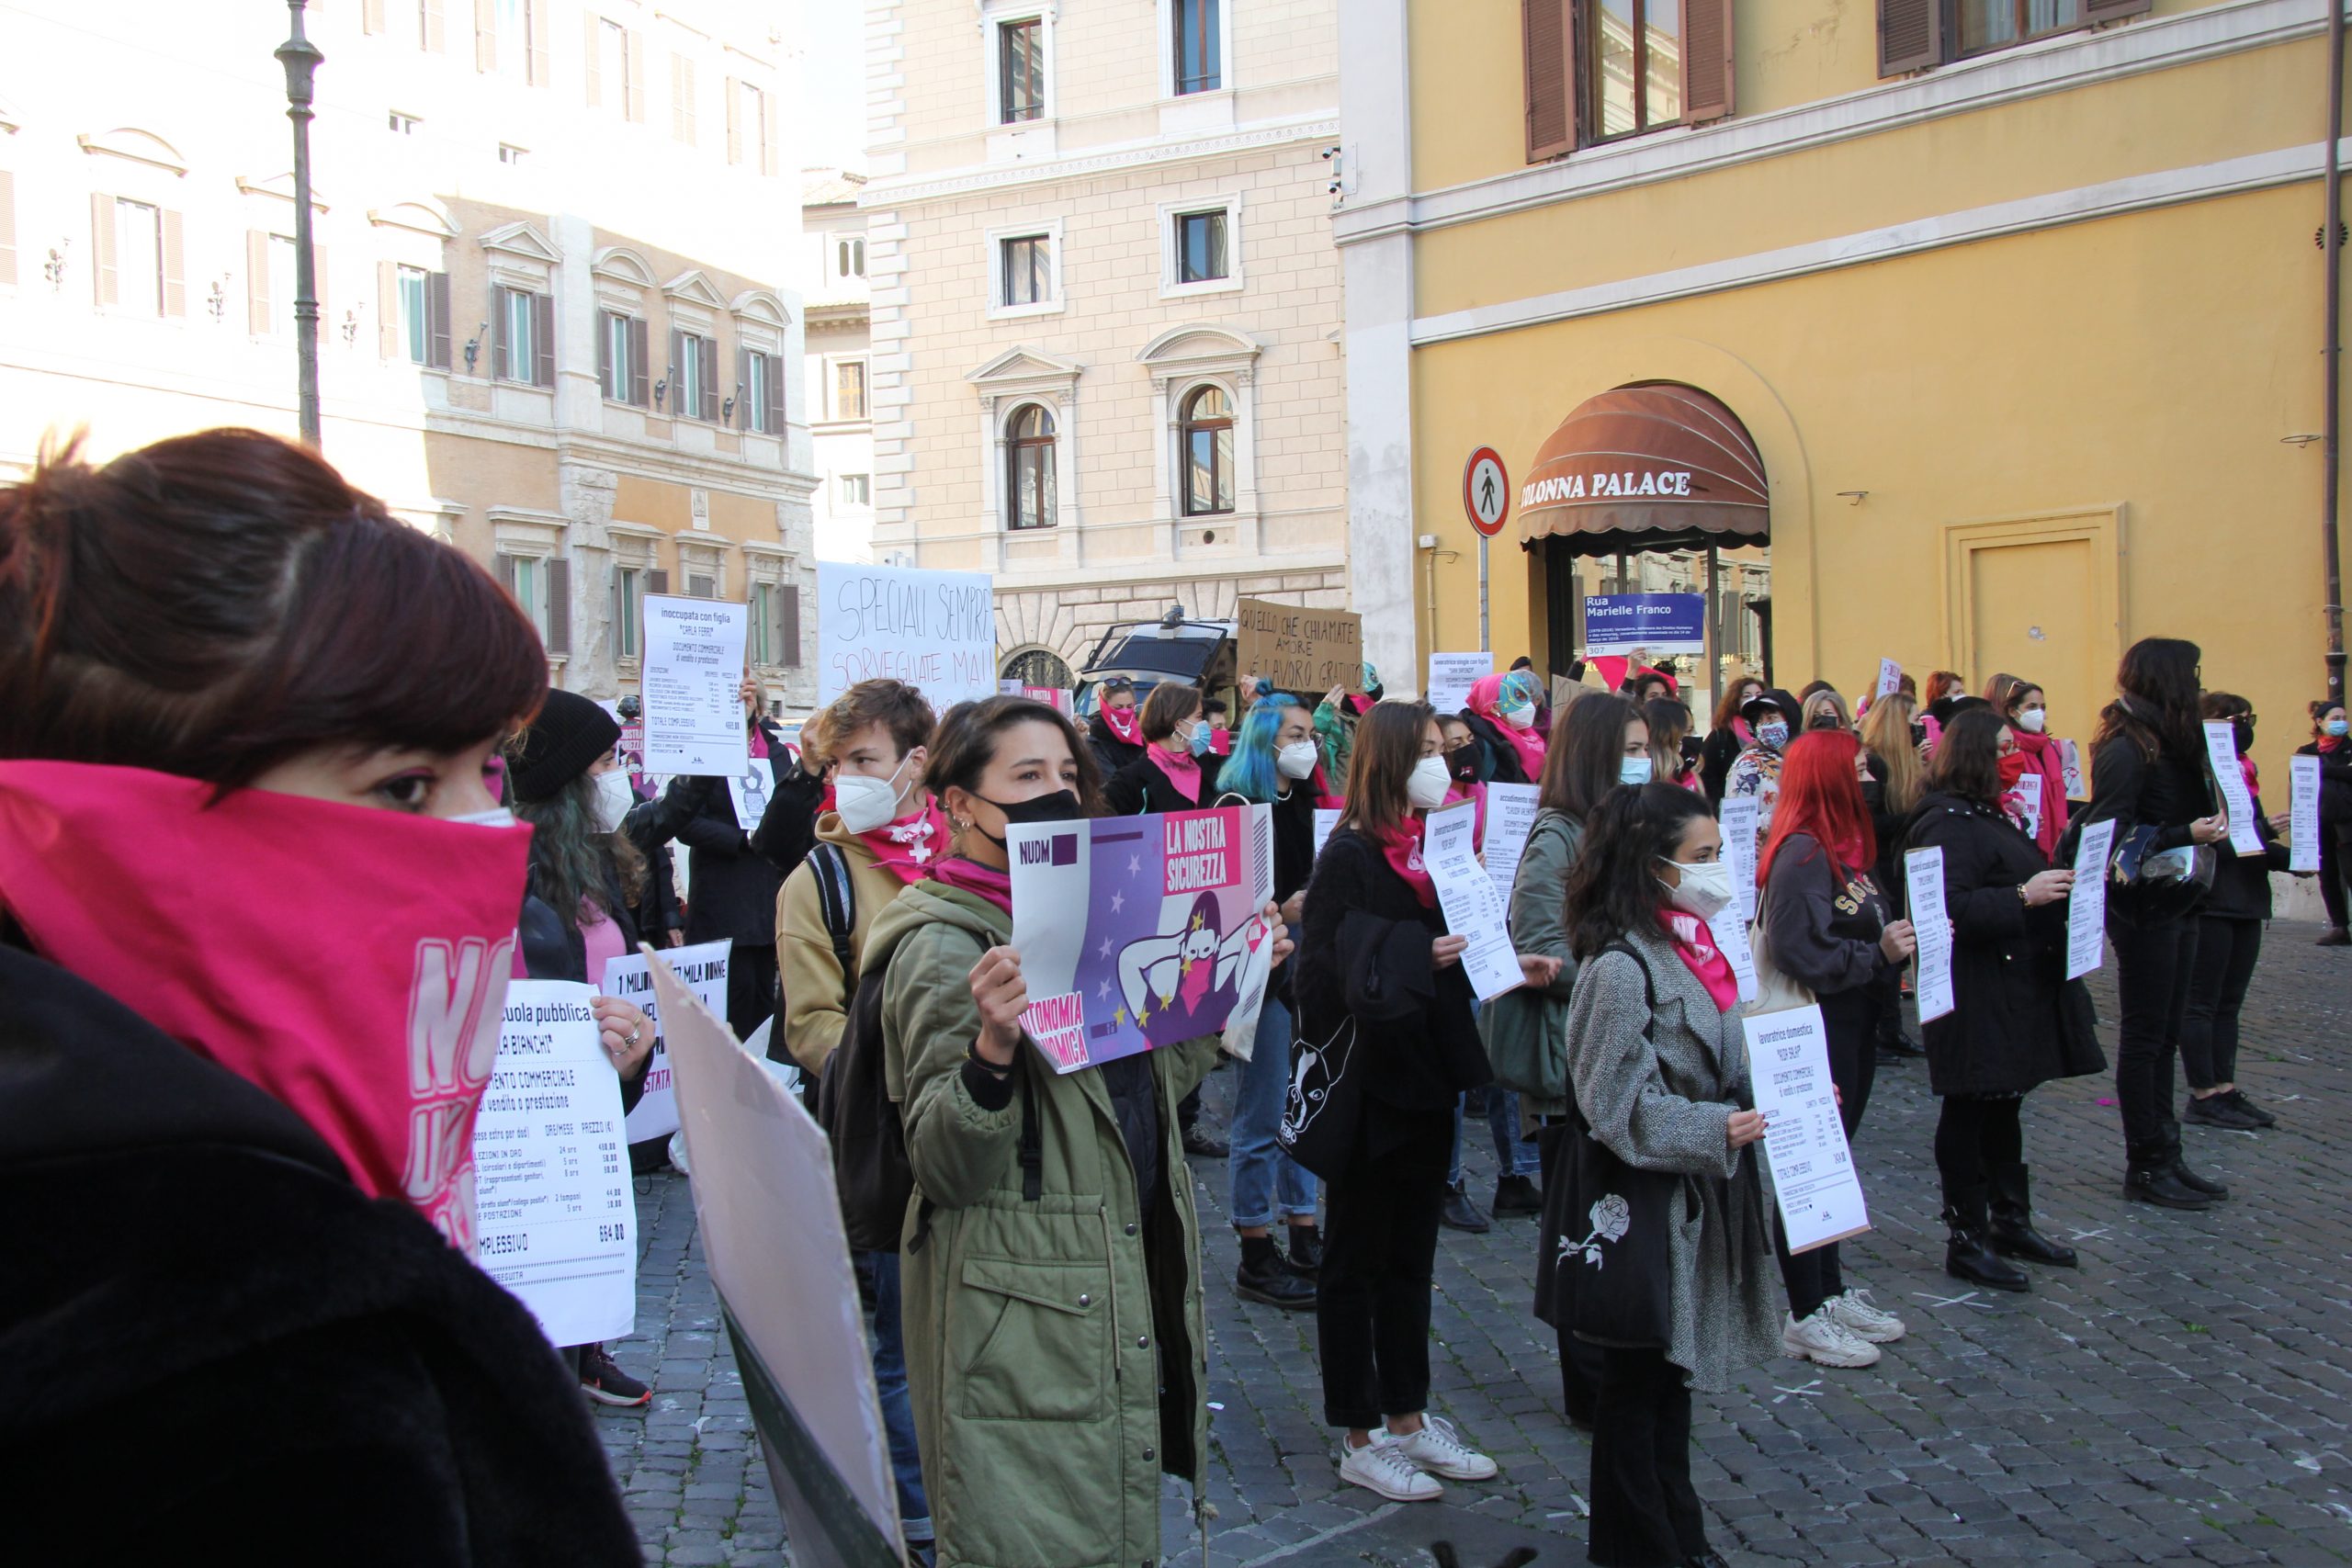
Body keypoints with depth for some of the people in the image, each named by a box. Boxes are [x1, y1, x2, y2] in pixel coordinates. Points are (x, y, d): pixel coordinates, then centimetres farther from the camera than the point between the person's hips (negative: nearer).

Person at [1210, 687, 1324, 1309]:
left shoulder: (1301, 802, 11)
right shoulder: (1238, 806, -11)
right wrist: (1278, 915, -28)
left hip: (1308, 968, 8)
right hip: (1263, 971, -8)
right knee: (1262, 1116, 0)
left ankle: (1303, 1235, 25)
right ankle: (1257, 1258, 10)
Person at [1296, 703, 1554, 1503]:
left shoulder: (1428, 846, 9)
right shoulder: (1349, 858, -15)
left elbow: (1450, 948, 13)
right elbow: (1329, 974, -20)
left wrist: (1511, 964, -2)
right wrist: (1416, 957, -24)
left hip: (1425, 1082, 8)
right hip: (1368, 1084, -8)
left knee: (1411, 1257, 17)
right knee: (1357, 1263, 6)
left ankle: (1408, 1419, 30)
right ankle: (1360, 1441, 18)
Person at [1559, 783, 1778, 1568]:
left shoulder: (1699, 945, 6)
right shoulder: (1620, 969, -21)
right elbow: (1619, 1106, -21)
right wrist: (1715, 1130, -27)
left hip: (1703, 1197, 8)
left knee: (1675, 1372, 20)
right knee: (1637, 1383, 8)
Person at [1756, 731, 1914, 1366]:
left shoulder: (1842, 844, 11)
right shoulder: (1801, 854, -20)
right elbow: (1803, 954, -26)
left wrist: (1903, 936, 0)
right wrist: (1880, 954, -21)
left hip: (1852, 1028, 10)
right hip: (1815, 1033, -10)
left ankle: (1831, 1293, 30)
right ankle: (1805, 1318, 10)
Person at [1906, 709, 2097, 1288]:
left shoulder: (1990, 814, 17)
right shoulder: (1947, 822, -16)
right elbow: (1950, 908, -26)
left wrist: (2058, 883, 12)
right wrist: (2023, 896, -29)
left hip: (2017, 989, 10)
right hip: (1976, 995, -10)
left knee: (2004, 1105, 18)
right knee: (1968, 1110, -2)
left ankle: (2011, 1222, 30)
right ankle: (1965, 1240, 7)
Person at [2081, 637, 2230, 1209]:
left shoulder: (2169, 746, 11)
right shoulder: (2125, 750, -16)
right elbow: (2113, 836, -21)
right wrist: (2185, 835, -26)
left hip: (2175, 907, 9)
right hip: (2143, 909, -9)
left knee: (2164, 1035, 14)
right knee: (2145, 1037, -1)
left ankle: (2166, 1156, 22)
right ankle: (2144, 1166, 8)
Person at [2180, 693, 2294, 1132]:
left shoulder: (2240, 774, 16)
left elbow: (2252, 841, 19)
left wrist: (2290, 856, 4)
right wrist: (2263, 831, -23)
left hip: (2245, 903, 9)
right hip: (2210, 905, -9)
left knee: (2228, 1004, 12)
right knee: (2202, 1003, -2)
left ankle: (2225, 1089, 18)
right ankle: (2203, 1096, 4)